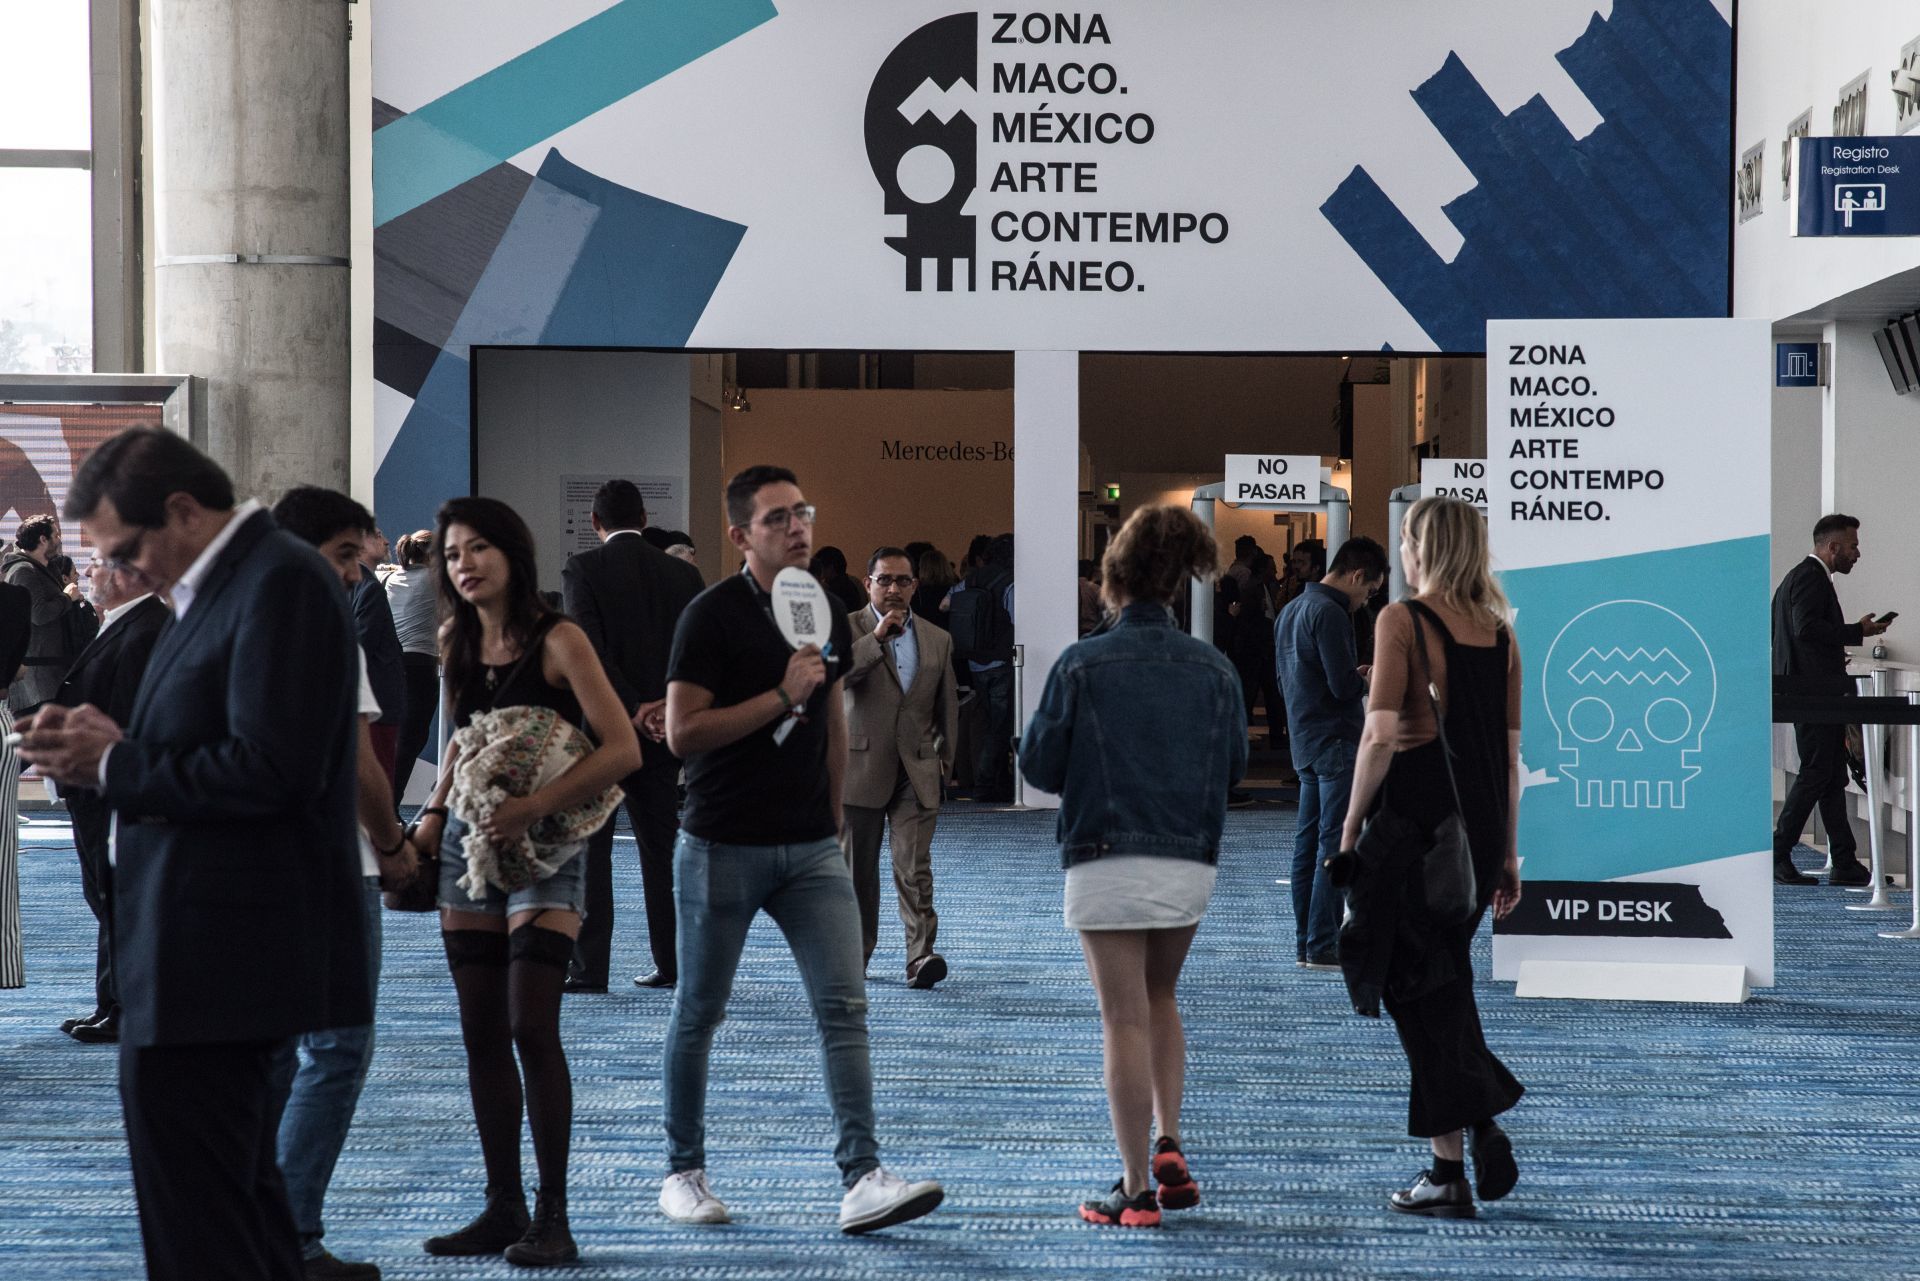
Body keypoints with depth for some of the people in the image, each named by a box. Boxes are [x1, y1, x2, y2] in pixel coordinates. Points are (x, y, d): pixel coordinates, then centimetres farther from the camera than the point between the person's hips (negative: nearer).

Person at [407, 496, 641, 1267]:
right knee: (481, 1033, 6)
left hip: (544, 848, -6)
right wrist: (433, 813, 6)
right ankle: (503, 1208, 13)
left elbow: (622, 749, -17)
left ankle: (552, 1217, -7)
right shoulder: (455, 640, 7)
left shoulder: (557, 640, -12)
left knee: (532, 1028, -13)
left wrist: (534, 807, -24)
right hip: (469, 843, 6)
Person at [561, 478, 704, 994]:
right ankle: (670, 963, 13)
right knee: (660, 849, 11)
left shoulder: (582, 568, -6)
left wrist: (634, 709, -13)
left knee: (589, 850, 1)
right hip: (664, 732, 4)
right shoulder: (683, 575, 6)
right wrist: (667, 709, -7)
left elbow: (590, 649, -15)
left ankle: (589, 967, -2)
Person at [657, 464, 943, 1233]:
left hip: (810, 847, 5)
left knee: (844, 1006, -7)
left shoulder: (827, 615, 9)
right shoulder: (712, 615, -10)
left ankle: (861, 1178, -11)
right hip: (723, 845, -5)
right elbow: (682, 733, -16)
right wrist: (782, 696, -20)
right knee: (698, 1012, 8)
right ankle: (683, 1171, 22)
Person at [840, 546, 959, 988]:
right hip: (861, 765, -1)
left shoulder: (937, 640, 12)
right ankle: (855, 953, 19)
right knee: (857, 869, 7)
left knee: (915, 866, -11)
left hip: (917, 771, 1)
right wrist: (877, 637, -19)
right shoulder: (847, 628, 1)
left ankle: (920, 956, -16)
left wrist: (945, 757, 15)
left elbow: (947, 704, 20)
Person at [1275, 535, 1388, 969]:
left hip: (1305, 743, 10)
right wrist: (1366, 680, 0)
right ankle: (1322, 946, -8)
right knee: (1336, 845, -7)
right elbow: (1344, 685, -21)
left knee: (1308, 844, 11)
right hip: (1335, 742, -10)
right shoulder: (1329, 612, -15)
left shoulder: (1292, 609, 16)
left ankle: (1305, 942, 14)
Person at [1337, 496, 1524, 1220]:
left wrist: (1350, 827, -8)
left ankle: (1449, 1171, 1)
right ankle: (1484, 1128, 9)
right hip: (1480, 832, 6)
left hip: (1414, 823, -6)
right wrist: (1509, 854, 16)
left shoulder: (1403, 620, -8)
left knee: (1415, 989, 1)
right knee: (1447, 980, 20)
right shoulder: (1498, 632, 10)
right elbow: (1510, 752, 11)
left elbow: (1381, 734, -16)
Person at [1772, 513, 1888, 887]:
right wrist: (1858, 631, -18)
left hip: (1815, 691, 11)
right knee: (1815, 774, -9)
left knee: (1832, 778, 9)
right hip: (1814, 691, -11)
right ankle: (1777, 855, -7)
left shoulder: (1799, 576, 21)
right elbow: (1806, 628, -25)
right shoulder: (1811, 577, -12)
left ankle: (1845, 863, 9)